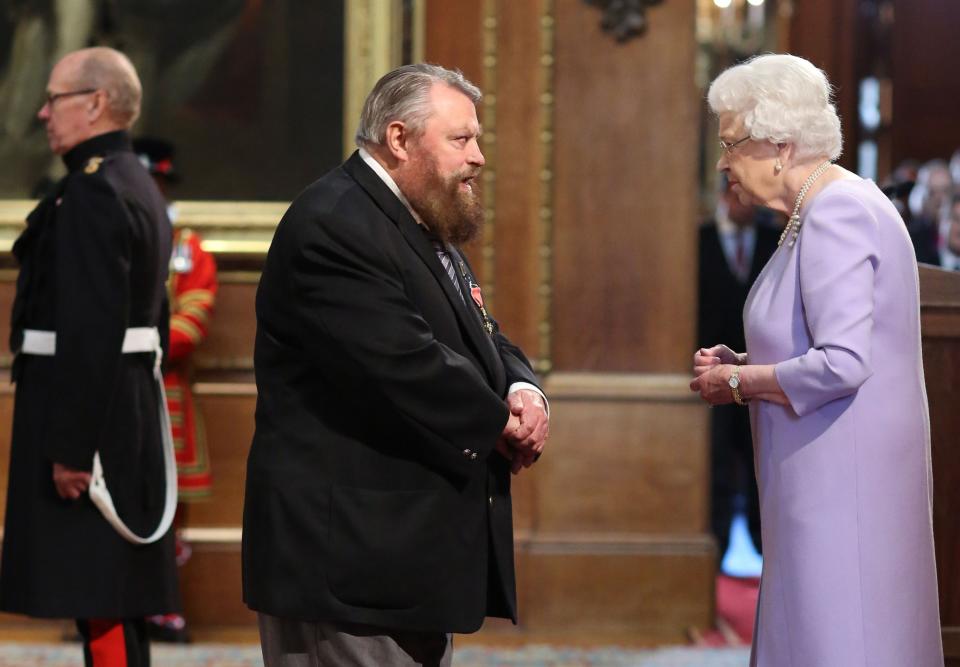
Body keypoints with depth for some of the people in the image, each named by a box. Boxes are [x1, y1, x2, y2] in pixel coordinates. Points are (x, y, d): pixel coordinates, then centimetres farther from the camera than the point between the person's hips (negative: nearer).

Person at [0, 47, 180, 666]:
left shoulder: (92, 191, -17)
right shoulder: (138, 185, 16)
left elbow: (92, 329, -23)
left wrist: (70, 446, -22)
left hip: (85, 404, -10)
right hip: (129, 405, 10)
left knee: (98, 599, -7)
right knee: (115, 596, 15)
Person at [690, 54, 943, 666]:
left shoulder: (837, 213, -17)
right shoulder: (825, 208, 15)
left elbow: (842, 363, -25)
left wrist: (738, 382, -12)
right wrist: (741, 364, 9)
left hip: (844, 478, -10)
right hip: (823, 477, 10)